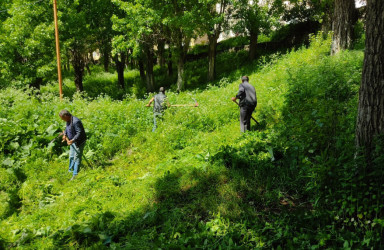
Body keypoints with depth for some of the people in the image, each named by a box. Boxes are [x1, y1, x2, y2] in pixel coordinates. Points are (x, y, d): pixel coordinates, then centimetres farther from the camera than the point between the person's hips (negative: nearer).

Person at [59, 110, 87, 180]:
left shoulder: (75, 122, -28)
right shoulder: (68, 120, 2)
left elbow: (79, 133, -29)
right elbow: (67, 128, 21)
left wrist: (72, 140, -33)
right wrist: (65, 135, 5)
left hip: (79, 142, -10)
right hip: (73, 141, 10)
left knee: (77, 158, -4)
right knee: (71, 157, 22)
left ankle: (75, 175, 3)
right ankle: (71, 170, 39)